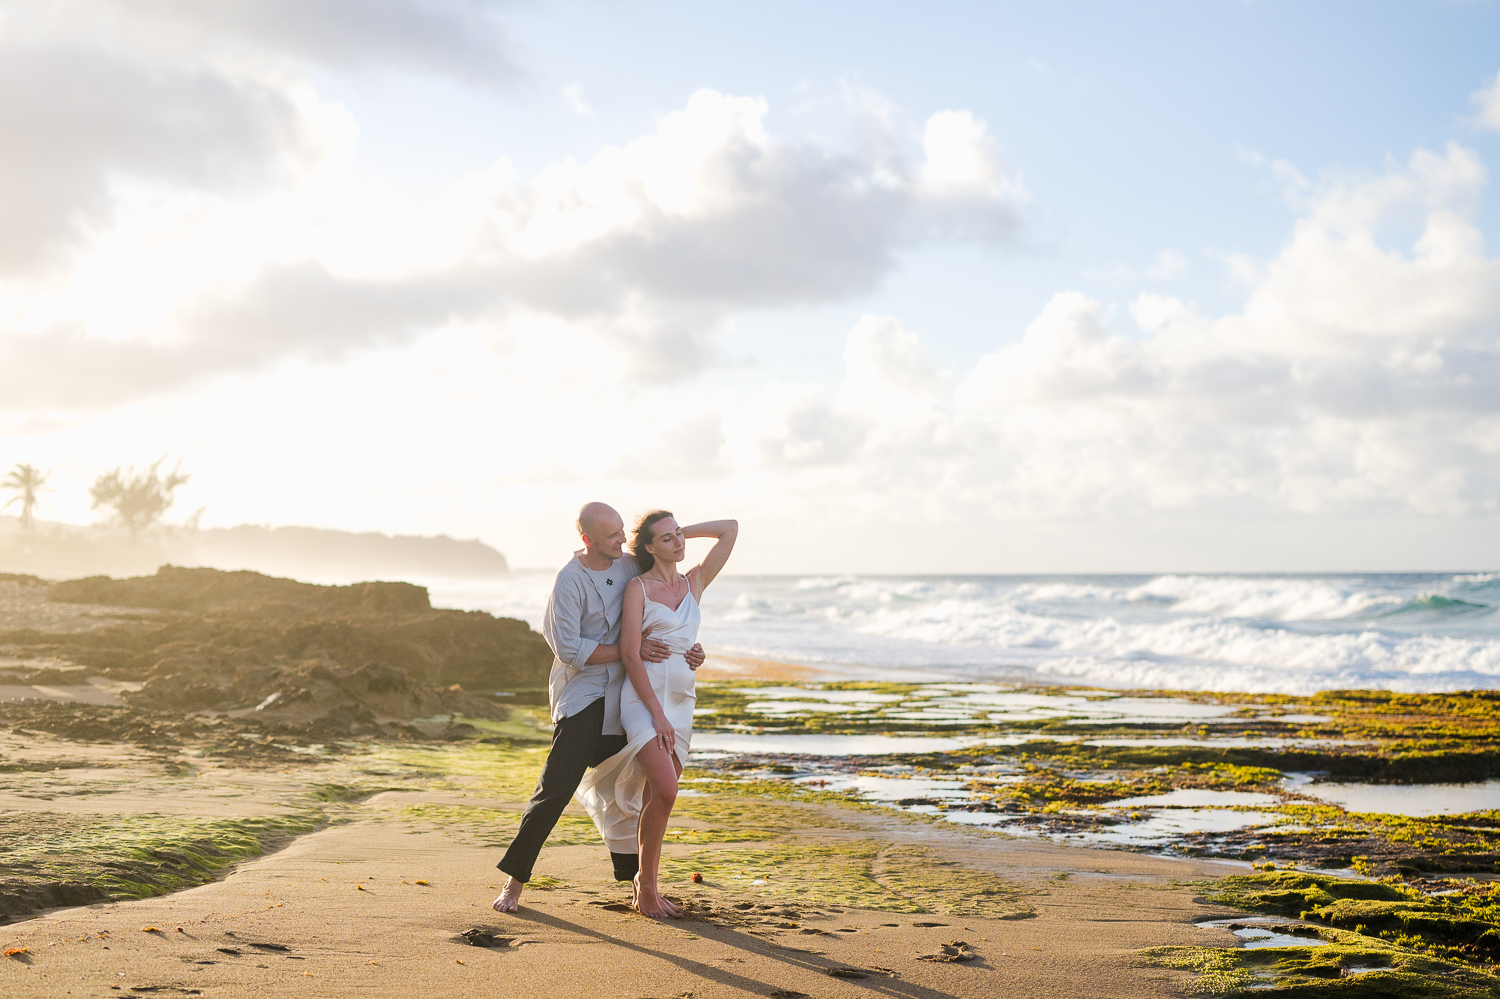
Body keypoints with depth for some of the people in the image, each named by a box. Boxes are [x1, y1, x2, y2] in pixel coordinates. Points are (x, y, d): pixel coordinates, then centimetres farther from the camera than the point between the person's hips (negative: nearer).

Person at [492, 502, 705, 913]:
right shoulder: (569, 582, -13)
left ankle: (633, 877, 23)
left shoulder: (630, 567, 6)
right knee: (555, 789, -12)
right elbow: (570, 650, -17)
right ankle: (514, 880, -2)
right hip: (580, 697, -6)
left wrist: (689, 647, 1)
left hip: (621, 698, 6)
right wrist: (630, 650, -18)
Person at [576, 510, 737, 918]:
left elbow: (730, 529, 12)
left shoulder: (695, 583, 12)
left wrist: (684, 532, 12)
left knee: (658, 799, 6)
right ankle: (646, 886, -3)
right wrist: (657, 713, -15)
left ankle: (648, 886, 18)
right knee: (665, 791, -18)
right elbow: (630, 654, -9)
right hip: (643, 696, -5)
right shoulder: (638, 587, -3)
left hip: (681, 701, 5)